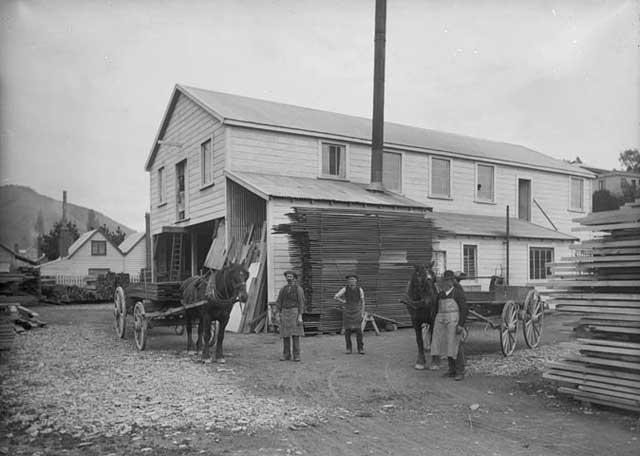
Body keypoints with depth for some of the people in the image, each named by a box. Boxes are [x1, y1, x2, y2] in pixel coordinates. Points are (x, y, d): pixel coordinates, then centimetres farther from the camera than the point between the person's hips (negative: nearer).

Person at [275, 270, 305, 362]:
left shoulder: (299, 289, -3)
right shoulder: (283, 289, 10)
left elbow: (301, 303, -7)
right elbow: (279, 303, 11)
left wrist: (300, 316, -15)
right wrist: (279, 315, 1)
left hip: (294, 312, -4)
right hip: (285, 313, 4)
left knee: (295, 334, -8)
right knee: (285, 334, 2)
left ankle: (296, 355, -3)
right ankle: (286, 355, 9)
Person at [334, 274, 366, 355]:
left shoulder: (360, 289, -2)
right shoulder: (345, 289, -5)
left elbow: (362, 302, 1)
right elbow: (335, 297, -9)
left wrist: (362, 313, -5)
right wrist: (344, 302, -9)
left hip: (357, 312, 0)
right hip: (347, 312, 0)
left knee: (358, 330, -5)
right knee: (347, 331, 0)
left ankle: (360, 349, 3)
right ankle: (349, 349, 10)